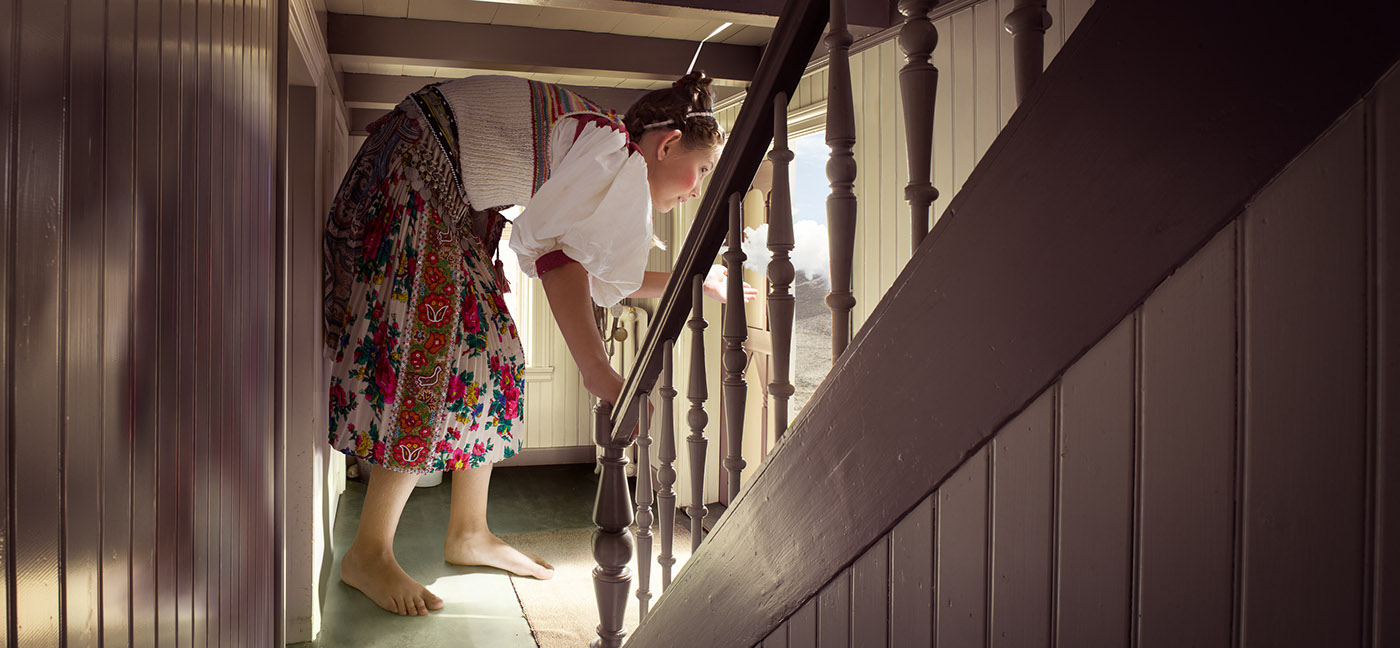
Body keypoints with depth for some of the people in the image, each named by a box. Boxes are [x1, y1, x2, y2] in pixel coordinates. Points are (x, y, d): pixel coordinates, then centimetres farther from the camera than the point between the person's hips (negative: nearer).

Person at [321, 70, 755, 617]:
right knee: (432, 345, -15)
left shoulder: (604, 161, 10)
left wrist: (697, 283, 22)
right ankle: (367, 554, -6)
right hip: (411, 176, -10)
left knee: (489, 345, 6)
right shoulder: (615, 148, -19)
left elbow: (604, 274, 17)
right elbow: (557, 253, -32)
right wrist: (596, 371, -37)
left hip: (446, 204, 10)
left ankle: (468, 535, 13)